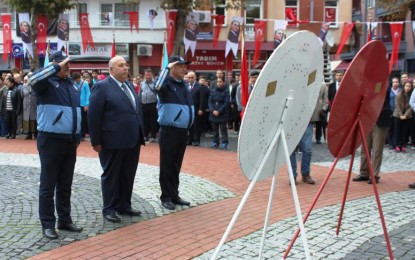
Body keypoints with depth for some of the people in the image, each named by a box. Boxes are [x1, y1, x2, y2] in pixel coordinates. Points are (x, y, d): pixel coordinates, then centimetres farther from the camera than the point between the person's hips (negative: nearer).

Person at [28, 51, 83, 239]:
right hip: (50, 140, -6)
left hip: (69, 141, 7)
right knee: (48, 186, 1)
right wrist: (56, 67, -23)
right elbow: (33, 79, -31)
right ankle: (47, 224, 8)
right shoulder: (46, 82, -7)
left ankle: (65, 220, 23)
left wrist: (78, 135, 18)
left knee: (65, 185, 14)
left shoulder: (71, 83, 14)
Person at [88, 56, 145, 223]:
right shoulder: (102, 87, -9)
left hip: (132, 140, 7)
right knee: (111, 176, 5)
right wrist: (96, 141, -14)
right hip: (113, 142, -7)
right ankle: (109, 209, 15)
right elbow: (94, 116, -12)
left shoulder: (129, 85, 14)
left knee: (128, 175, 14)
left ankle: (124, 206, 26)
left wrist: (140, 135, 14)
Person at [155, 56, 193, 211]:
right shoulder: (167, 84, -9)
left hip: (183, 131, 7)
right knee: (167, 166, 1)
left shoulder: (183, 85, 13)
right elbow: (158, 86, -34)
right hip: (169, 131, -7)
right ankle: (166, 197, 10)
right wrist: (167, 68, -25)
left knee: (176, 165, 14)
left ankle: (174, 195, 23)